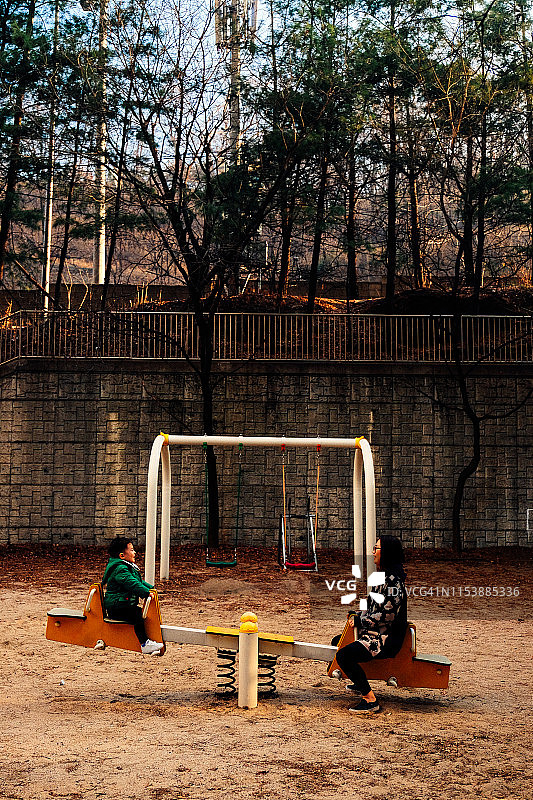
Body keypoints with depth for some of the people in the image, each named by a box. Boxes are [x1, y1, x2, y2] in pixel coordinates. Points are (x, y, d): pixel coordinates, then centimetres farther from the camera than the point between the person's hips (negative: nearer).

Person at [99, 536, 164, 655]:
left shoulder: (128, 567, 19)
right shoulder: (120, 569, -15)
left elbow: (139, 581, 28)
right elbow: (132, 584, -25)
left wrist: (151, 588, 16)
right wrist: (147, 592, -28)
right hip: (116, 608, -11)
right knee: (137, 614, -27)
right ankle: (144, 644, -30)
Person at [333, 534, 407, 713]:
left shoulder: (393, 581, -20)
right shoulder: (383, 576, 12)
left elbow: (387, 615, -23)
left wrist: (359, 621, -14)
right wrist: (358, 615, 8)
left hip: (387, 639, -11)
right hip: (375, 633, 11)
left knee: (344, 655, -27)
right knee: (337, 642, 22)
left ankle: (370, 699, -19)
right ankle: (359, 683, 35)